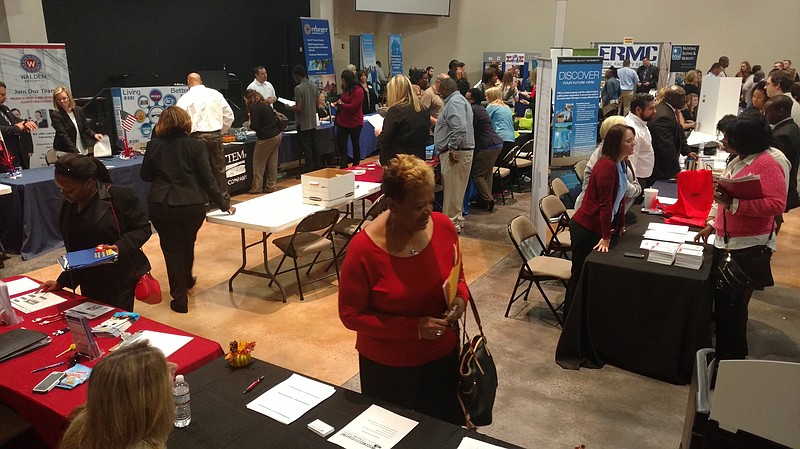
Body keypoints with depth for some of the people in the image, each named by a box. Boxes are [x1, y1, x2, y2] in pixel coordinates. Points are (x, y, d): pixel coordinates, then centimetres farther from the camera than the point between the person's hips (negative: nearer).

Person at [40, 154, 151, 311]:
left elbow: (143, 228, -7)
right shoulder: (69, 205, 8)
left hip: (120, 280, -6)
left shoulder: (119, 196, -13)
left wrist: (120, 247, -24)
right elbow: (74, 249, 17)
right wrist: (62, 282, 14)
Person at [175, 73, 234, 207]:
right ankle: (224, 200, 19)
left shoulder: (185, 98, 0)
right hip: (216, 135, 3)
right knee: (219, 169, 12)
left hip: (198, 137, -3)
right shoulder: (216, 94, 9)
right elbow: (229, 115, 11)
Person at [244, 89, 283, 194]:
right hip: (277, 135, 9)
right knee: (272, 163, 11)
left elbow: (254, 126, -18)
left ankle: (256, 188, 8)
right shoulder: (265, 104, 14)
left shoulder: (255, 108, -14)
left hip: (267, 138, -9)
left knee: (259, 163, 3)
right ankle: (271, 186, 16)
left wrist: (250, 123, 3)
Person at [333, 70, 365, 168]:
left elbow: (352, 107, -22)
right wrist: (338, 103, 7)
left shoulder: (358, 91, -16)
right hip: (342, 121, 7)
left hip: (354, 123, -7)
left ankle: (356, 166, 21)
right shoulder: (345, 89, 7)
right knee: (341, 143, 2)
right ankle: (343, 166, 5)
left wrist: (341, 104, -11)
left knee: (355, 144, 8)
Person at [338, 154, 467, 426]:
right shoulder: (363, 250, -24)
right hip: (387, 367, -3)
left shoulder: (443, 227, -12)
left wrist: (460, 298, -17)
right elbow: (351, 316, -17)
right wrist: (414, 327, -24)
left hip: (442, 354, 4)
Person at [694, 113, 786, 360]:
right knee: (721, 299, 15)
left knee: (733, 304, -1)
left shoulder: (767, 164, -15)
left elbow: (777, 203, -23)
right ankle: (723, 352, 31)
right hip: (726, 243, 8)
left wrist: (733, 203, -29)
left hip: (749, 248, -8)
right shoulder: (737, 161, 11)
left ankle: (733, 358, 16)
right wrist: (711, 224, 12)